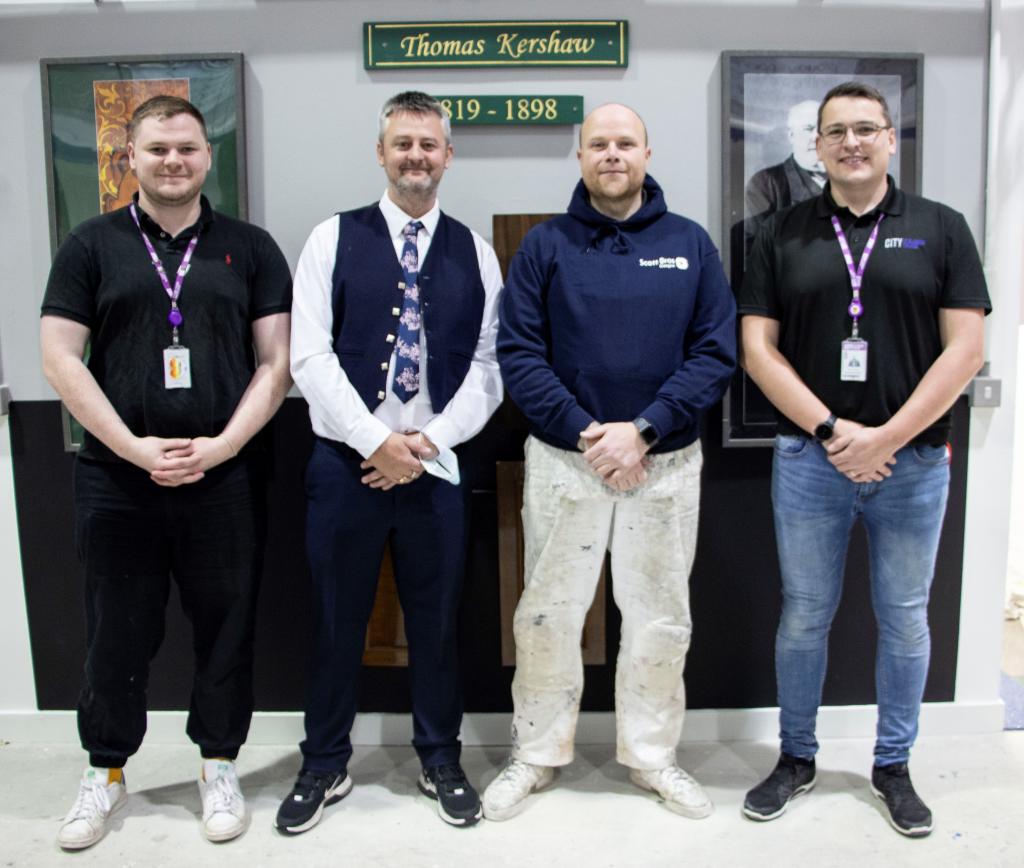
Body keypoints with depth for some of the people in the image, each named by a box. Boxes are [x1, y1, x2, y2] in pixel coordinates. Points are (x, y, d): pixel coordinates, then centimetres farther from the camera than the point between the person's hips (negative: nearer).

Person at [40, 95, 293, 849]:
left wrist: (223, 445, -11)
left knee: (226, 629, 9)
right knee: (117, 634, 12)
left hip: (224, 478, 0)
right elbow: (61, 359, 0)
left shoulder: (249, 248, 5)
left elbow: (275, 361, 1)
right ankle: (106, 770, 32)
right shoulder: (93, 246, 5)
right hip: (118, 480, 0)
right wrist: (134, 447, -10)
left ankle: (220, 766, 29)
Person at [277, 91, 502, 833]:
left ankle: (441, 761, 31)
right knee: (337, 620, 10)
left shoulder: (475, 252, 7)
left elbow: (488, 366, 2)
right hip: (345, 463, -1)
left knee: (436, 621, 11)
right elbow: (311, 356, -7)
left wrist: (428, 442, -10)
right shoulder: (333, 239, 1)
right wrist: (376, 440, -15)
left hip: (435, 467, 1)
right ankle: (325, 765, 29)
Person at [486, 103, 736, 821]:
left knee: (661, 617, 10)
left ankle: (653, 755, 30)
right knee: (548, 614, 7)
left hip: (666, 463, 1)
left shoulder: (691, 244, 5)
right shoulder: (545, 245, 3)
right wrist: (584, 432, -14)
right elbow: (518, 352, -3)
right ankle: (538, 754, 26)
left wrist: (643, 429, -13)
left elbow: (717, 351, -2)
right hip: (564, 459, 0)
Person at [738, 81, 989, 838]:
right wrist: (831, 430, -11)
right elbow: (758, 349, -1)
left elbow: (965, 348, -3)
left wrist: (887, 436, -12)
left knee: (905, 620, 11)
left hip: (912, 460, 0)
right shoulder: (784, 235, 4)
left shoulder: (940, 229, 3)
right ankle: (797, 758, 27)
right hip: (809, 459, 0)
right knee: (804, 617, 9)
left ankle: (894, 766, 29)